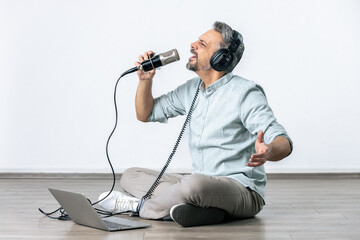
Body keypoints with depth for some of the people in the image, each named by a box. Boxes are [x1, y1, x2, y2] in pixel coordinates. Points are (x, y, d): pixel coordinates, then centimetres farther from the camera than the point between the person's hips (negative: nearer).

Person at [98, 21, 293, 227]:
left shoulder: (245, 92, -12)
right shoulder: (191, 90, 11)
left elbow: (285, 143, -20)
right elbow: (145, 114, 22)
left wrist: (268, 151, -43)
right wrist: (146, 79, 5)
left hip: (243, 192, -7)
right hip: (201, 187, 8)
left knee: (196, 184, -38)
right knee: (130, 176, 2)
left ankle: (139, 206, -8)